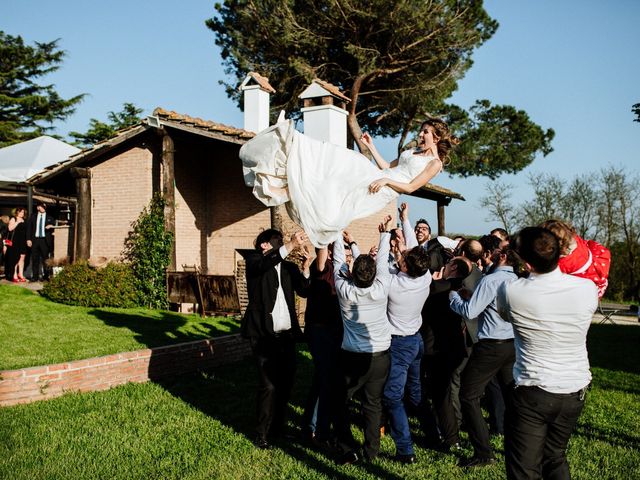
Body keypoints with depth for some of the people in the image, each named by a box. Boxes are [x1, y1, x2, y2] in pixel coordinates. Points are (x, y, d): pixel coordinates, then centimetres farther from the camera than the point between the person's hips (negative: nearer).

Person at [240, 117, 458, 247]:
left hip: (383, 191, -8)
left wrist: (386, 180, -19)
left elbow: (411, 187, -10)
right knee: (333, 159, -11)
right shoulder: (413, 151, 25)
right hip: (374, 176, 8)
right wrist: (371, 147, 21)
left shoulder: (435, 163, 0)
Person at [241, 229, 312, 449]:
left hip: (287, 335, 5)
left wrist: (306, 266, -7)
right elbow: (264, 263, -23)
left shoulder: (289, 266, 15)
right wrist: (291, 245, -32)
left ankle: (278, 426, 28)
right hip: (264, 335, -5)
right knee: (269, 385, -7)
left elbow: (304, 291, 5)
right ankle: (261, 434, 9)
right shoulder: (254, 261, 1)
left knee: (286, 382, 10)